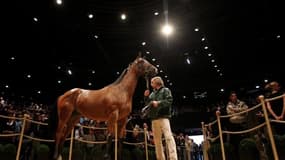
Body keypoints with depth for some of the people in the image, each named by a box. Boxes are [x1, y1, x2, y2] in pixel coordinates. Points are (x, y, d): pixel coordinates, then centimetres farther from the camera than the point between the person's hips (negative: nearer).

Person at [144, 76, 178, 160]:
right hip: (154, 118, 7)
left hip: (163, 116, -6)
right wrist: (146, 97, 8)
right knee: (157, 140, 7)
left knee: (168, 137, -15)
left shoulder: (165, 90, 7)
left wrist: (158, 103, -16)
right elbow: (148, 103, 23)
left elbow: (169, 101, -8)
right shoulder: (152, 93, 21)